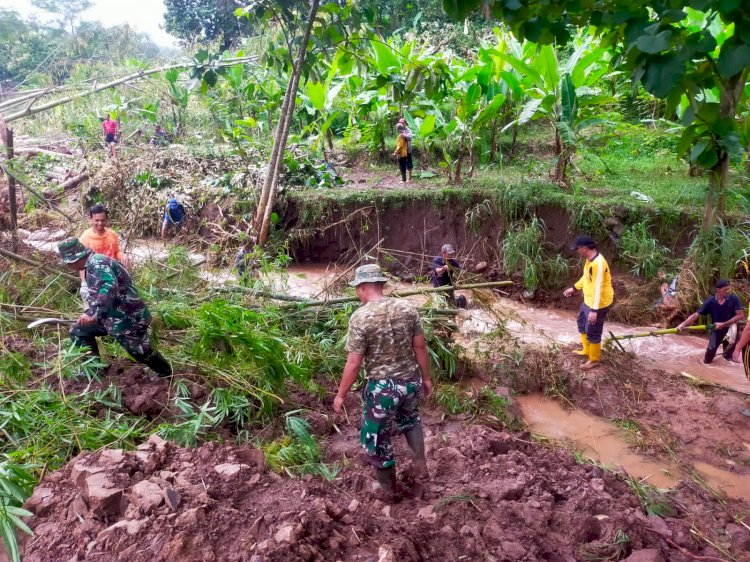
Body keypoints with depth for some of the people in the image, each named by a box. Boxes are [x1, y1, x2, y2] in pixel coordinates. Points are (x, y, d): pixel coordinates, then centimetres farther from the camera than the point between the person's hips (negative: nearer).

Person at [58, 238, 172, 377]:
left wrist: (93, 313, -43)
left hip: (127, 317, -10)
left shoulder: (96, 263, -20)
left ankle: (167, 375, 24)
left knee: (141, 352, 1)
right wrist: (92, 314, 40)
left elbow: (109, 287, -38)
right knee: (79, 331, 11)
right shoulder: (91, 265, 14)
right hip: (110, 316, 10)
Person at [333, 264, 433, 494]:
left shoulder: (360, 317, -17)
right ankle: (420, 464, 37)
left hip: (382, 387, -5)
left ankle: (389, 487, 34)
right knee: (410, 418, 36)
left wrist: (341, 394, -3)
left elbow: (354, 362, -15)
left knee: (376, 436, 18)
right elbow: (420, 347, 1)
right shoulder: (407, 308, -5)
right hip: (411, 380, 5)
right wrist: (426, 378, 15)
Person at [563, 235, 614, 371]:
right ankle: (586, 350, 44)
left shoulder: (598, 263, -30)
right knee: (582, 323, 26)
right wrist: (574, 288, 24)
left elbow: (598, 288, -32)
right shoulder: (589, 259, 2)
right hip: (589, 301, 10)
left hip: (598, 304, -10)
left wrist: (594, 310, -32)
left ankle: (594, 360, 23)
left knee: (592, 332, 4)